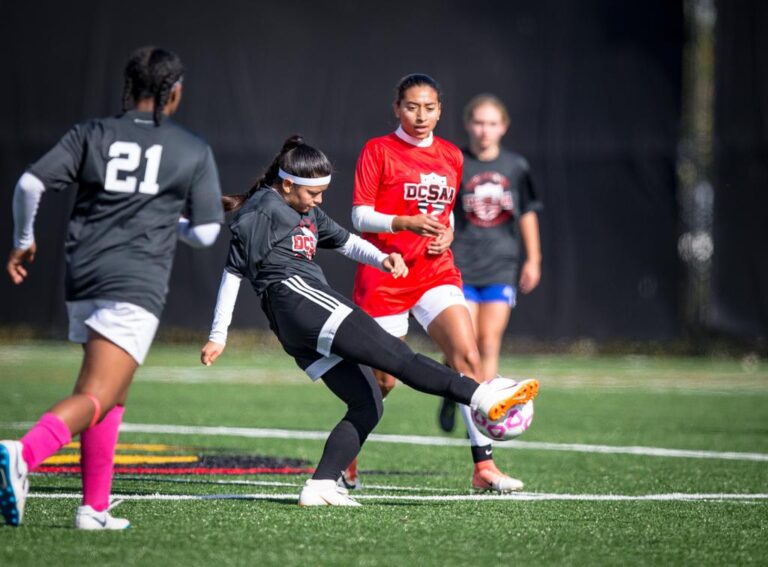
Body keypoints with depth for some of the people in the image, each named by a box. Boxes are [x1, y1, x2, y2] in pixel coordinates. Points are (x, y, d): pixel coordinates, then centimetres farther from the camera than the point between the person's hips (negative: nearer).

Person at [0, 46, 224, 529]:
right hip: (137, 285, -5)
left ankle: (96, 508, 16)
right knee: (95, 398, -14)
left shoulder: (92, 134, 10)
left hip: (83, 276, 5)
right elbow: (205, 234, 5)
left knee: (112, 394, 20)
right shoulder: (194, 151, 6)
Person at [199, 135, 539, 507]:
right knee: (395, 354, -22)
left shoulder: (308, 213, 27)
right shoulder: (262, 209, 1)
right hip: (299, 298, -10)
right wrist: (218, 336, -4)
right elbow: (234, 271, -2)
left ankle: (320, 486, -7)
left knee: (367, 404, 2)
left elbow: (344, 240, 31)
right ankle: (482, 396, -33)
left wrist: (382, 259, 9)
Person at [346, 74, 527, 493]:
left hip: (436, 271, 4)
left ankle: (483, 466, -17)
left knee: (469, 358, -16)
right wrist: (406, 223, -24)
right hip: (385, 276, -4)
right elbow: (360, 217, -8)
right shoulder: (378, 151, -3)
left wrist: (446, 235, 1)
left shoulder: (451, 157, 11)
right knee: (383, 380, 2)